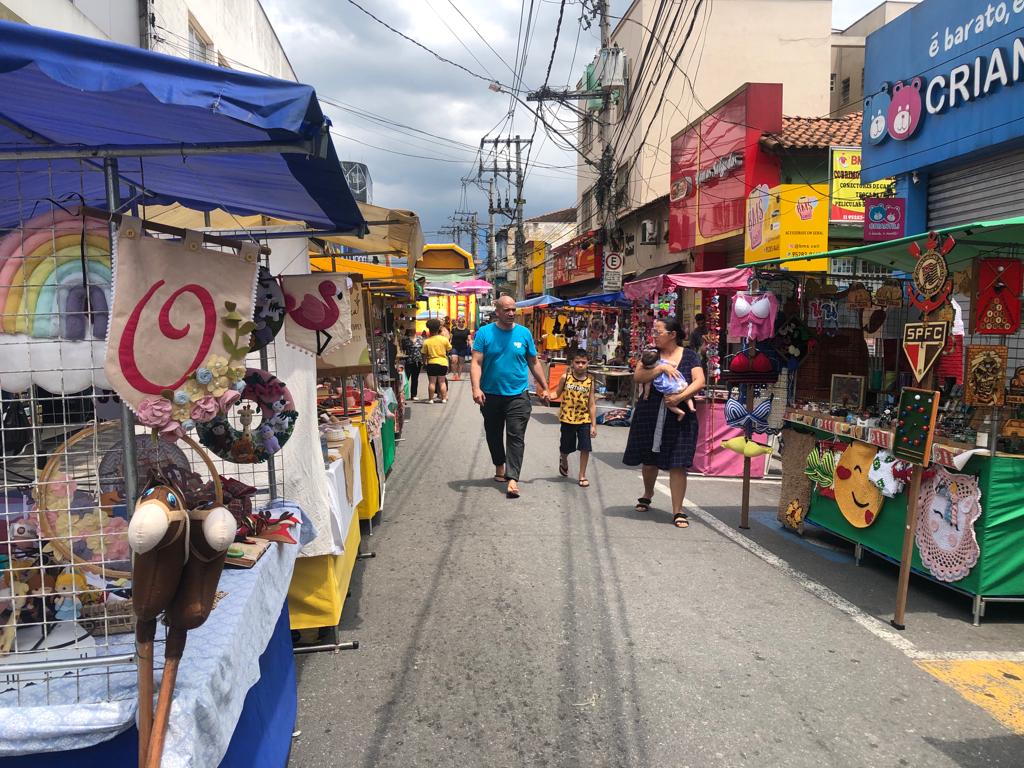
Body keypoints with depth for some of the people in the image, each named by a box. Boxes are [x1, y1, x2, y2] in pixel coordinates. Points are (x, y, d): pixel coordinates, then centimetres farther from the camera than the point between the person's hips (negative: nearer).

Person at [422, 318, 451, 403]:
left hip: (432, 363, -2)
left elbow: (424, 355, -3)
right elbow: (449, 350, 5)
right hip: (443, 362, 2)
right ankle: (444, 398, 12)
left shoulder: (426, 342, -8)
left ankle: (430, 399, 7)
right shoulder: (444, 339, -5)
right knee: (442, 381, 11)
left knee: (432, 382, 4)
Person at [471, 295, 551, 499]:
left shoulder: (524, 333, 3)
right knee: (494, 435, 15)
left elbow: (534, 363, 11)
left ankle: (512, 478, -10)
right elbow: (476, 363, -9)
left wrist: (544, 387, 12)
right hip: (491, 395, 0)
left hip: (518, 395, 0)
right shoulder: (484, 333, -4)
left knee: (516, 437, -8)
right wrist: (476, 387, -22)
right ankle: (499, 466, 37)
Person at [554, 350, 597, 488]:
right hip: (567, 418, 0)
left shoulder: (590, 381, -4)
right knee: (566, 448, 13)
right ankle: (563, 461, 48)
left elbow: (592, 404, -3)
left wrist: (593, 425, -5)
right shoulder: (565, 377, -5)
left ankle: (582, 475, 15)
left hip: (584, 419, 0)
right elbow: (557, 394, 4)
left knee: (585, 448, -2)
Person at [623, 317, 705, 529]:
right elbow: (637, 377, -9)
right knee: (649, 459, 15)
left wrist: (680, 396, -22)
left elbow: (699, 381, -8)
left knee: (678, 464, -4)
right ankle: (647, 494, 42)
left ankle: (677, 510, 4)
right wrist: (660, 368, -21)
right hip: (650, 415, 2)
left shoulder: (689, 356, 2)